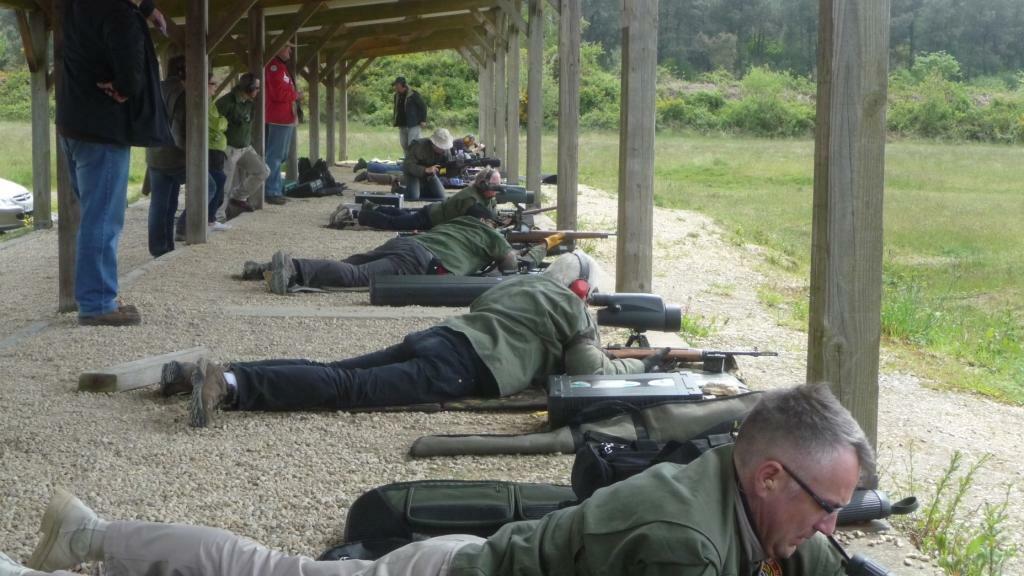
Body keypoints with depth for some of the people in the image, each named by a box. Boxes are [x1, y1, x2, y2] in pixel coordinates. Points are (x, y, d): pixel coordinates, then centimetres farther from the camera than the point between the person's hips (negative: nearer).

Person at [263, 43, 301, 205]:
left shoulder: (282, 67, 19)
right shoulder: (274, 67, -15)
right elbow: (279, 93, -22)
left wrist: (295, 95, 1)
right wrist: (296, 95, -7)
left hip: (286, 118, 11)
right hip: (279, 118, -11)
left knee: (281, 155, 15)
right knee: (275, 156, -9)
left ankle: (278, 190, 22)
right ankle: (272, 192, -8)